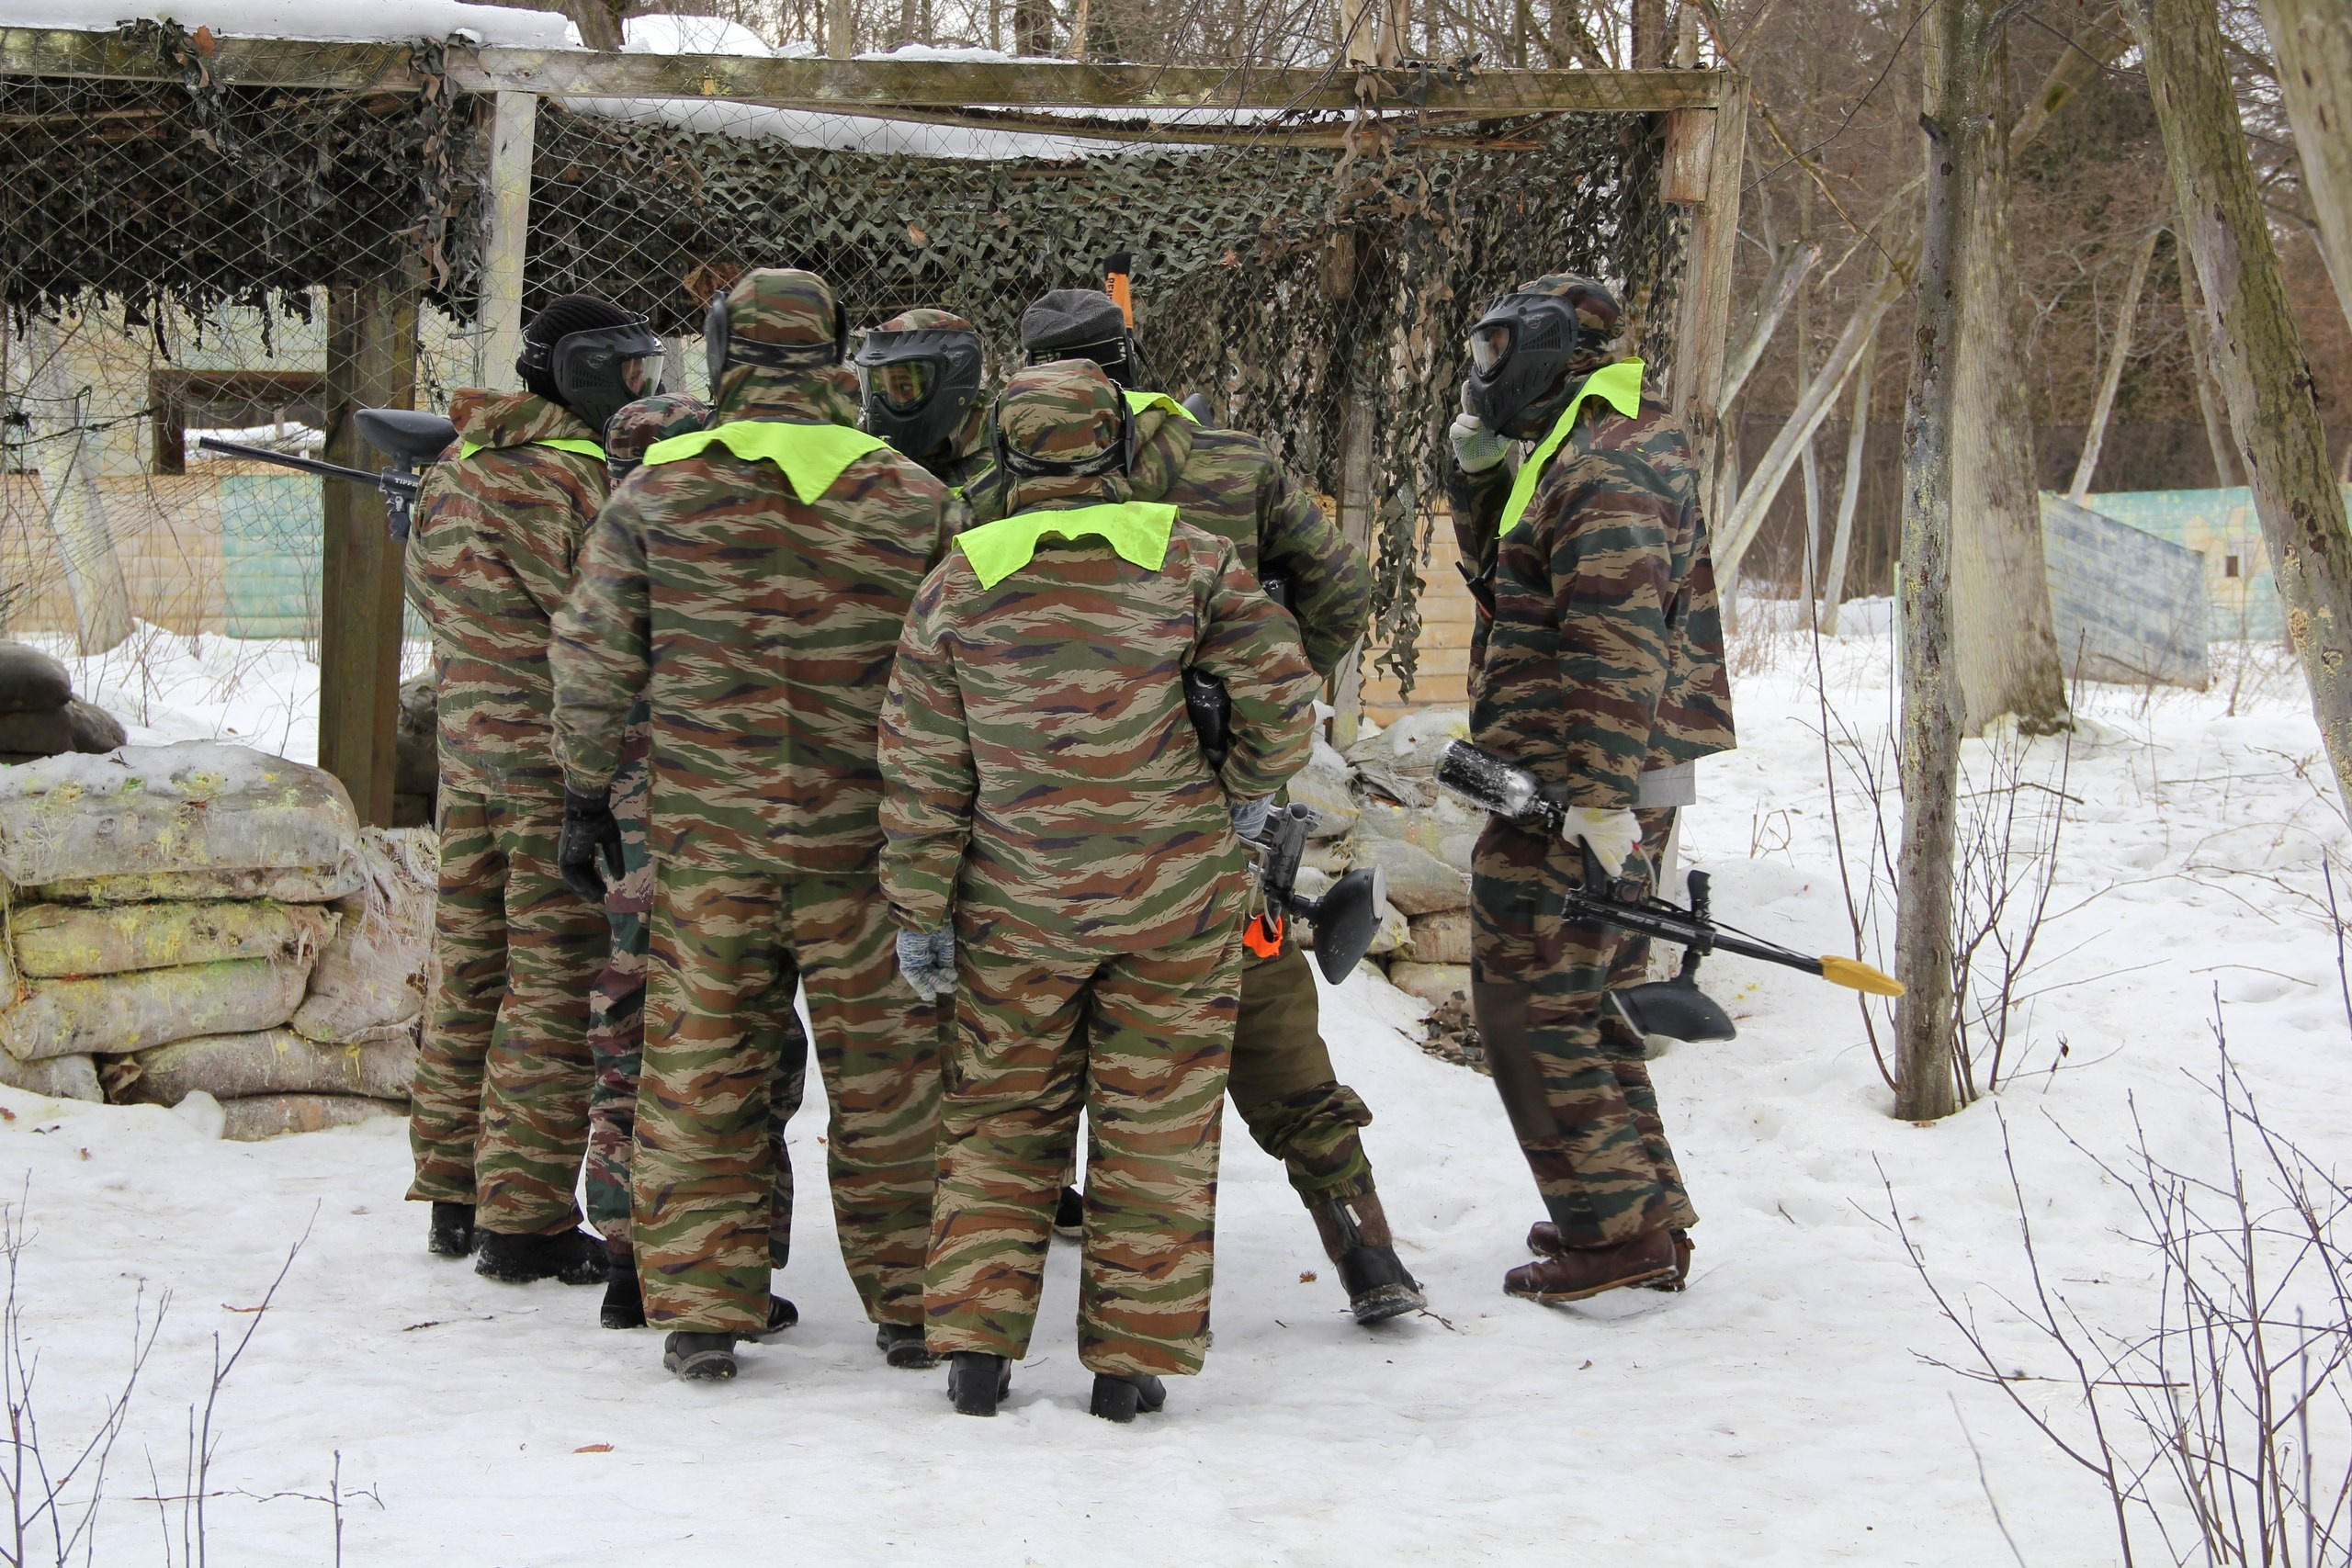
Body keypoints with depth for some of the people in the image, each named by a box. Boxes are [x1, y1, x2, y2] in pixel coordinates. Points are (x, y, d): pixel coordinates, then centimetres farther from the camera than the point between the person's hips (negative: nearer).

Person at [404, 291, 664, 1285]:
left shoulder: (450, 473, 11)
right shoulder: (576, 478, -16)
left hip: (468, 751, 9)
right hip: (564, 757, -9)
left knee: (471, 969, 15)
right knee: (556, 983, -3)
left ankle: (454, 1199, 24)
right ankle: (524, 1220, -1)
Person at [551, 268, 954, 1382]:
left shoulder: (661, 489, -2)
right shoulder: (911, 498, -1)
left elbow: (594, 659, 2)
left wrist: (587, 789, 14)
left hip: (704, 830, 0)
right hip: (861, 832, 0)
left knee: (703, 1063, 6)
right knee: (885, 1069, 8)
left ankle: (700, 1310, 6)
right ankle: (910, 1303, 15)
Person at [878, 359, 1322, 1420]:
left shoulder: (963, 577, -1)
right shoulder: (1182, 556, -4)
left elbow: (922, 765, 0)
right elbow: (1282, 686, -6)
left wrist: (920, 910, 6)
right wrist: (1245, 791, 12)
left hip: (1018, 908, 1)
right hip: (1174, 897, -1)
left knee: (1002, 1117, 13)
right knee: (1156, 1129, 7)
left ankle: (976, 1342, 9)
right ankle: (1132, 1358, 8)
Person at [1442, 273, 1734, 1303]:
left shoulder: (1604, 467, -17)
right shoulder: (1580, 452, 17)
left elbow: (1617, 640, -25)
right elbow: (1500, 574, 27)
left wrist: (1598, 792, -28)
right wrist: (1477, 471, 10)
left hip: (1571, 792, -11)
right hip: (1615, 783, 11)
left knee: (1528, 1006, -5)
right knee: (1588, 1003, 16)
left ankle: (1613, 1232, -3)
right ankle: (1649, 1223, 21)